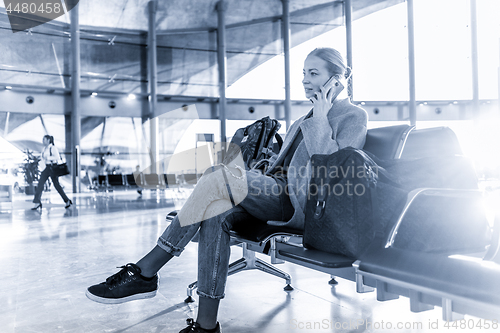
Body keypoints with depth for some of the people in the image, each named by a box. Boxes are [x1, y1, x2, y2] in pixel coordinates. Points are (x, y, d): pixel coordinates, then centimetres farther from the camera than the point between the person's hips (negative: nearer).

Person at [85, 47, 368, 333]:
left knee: (222, 177, -27)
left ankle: (144, 274, -21)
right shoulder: (306, 119, 28)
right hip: (277, 195, 7)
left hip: (305, 204, -7)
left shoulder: (354, 116, 5)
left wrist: (320, 120, -8)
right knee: (215, 214, -24)